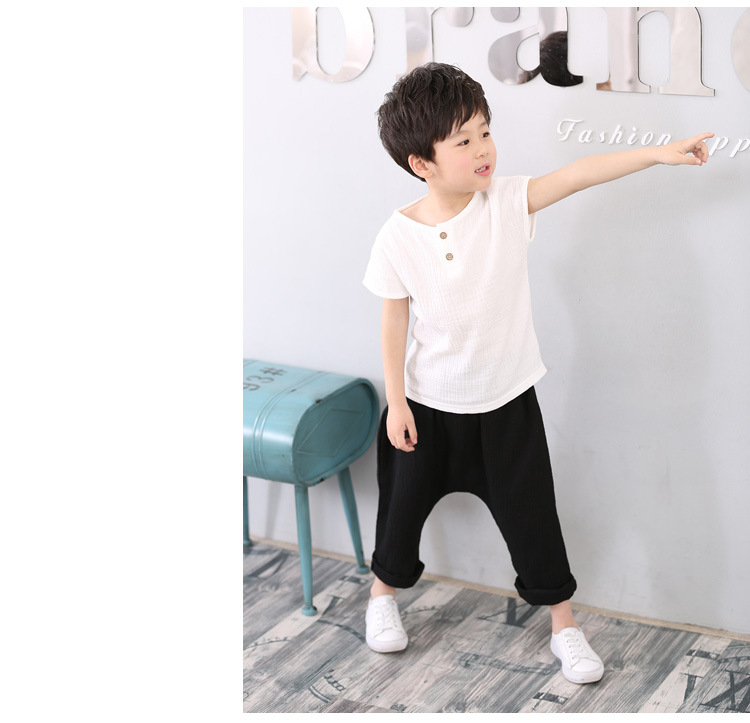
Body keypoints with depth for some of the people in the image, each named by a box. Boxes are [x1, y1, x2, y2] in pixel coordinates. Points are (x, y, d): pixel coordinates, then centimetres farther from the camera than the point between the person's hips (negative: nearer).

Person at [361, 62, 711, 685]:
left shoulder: (506, 201, -13)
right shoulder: (399, 237, -15)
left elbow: (578, 175, -22)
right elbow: (395, 320, -7)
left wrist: (661, 153, -30)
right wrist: (396, 402, -6)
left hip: (506, 400, 0)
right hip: (428, 402, 0)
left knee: (532, 517, 7)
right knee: (404, 504, 17)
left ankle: (564, 623, 27)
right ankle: (384, 593, 45)